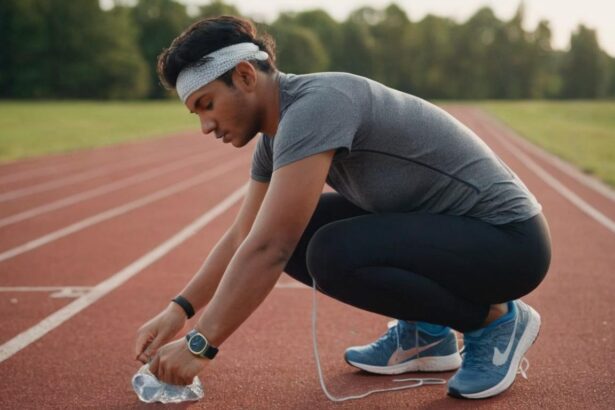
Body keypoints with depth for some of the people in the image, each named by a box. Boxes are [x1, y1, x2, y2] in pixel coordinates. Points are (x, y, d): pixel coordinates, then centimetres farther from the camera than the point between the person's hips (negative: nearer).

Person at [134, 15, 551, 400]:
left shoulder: (314, 106, -25)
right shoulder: (279, 132, 4)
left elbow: (267, 250, -29)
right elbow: (243, 237, 14)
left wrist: (200, 344, -22)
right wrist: (179, 310, 6)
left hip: (507, 237, -9)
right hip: (440, 227, 9)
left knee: (333, 256, -30)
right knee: (291, 232, 3)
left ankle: (496, 320, -6)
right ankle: (424, 332, 12)